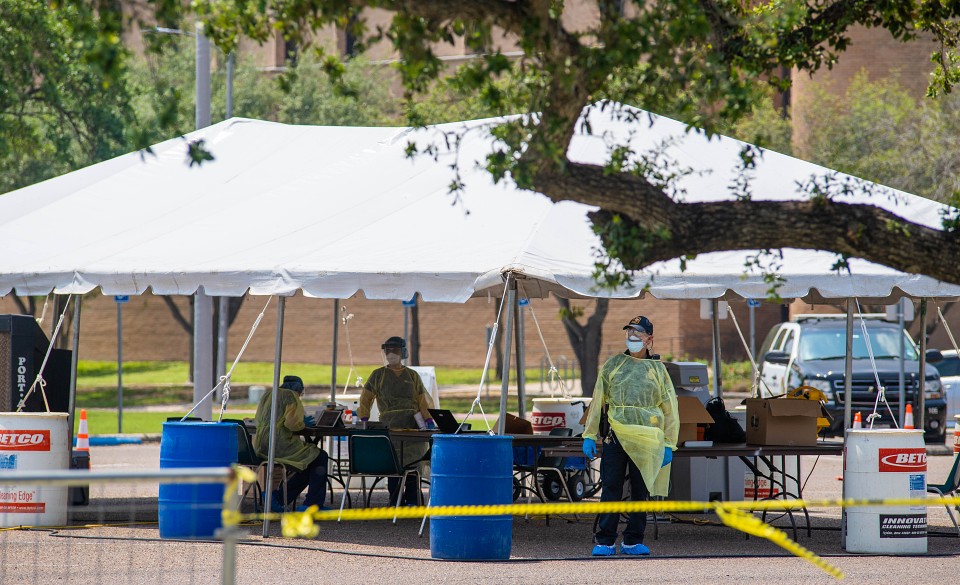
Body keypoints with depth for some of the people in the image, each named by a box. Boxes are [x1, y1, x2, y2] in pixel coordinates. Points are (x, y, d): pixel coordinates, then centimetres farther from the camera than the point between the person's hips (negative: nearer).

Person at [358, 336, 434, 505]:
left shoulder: (412, 376, 18)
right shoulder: (378, 375, 15)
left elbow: (422, 400, 13)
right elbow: (366, 399, 11)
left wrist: (429, 420, 1)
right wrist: (364, 420, -1)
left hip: (412, 423, 1)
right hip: (389, 425, -1)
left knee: (413, 461, -6)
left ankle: (412, 500, -1)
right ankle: (395, 501, -6)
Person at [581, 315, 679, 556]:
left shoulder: (657, 370, 10)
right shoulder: (613, 365, 11)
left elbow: (670, 409, 9)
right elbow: (597, 401, 11)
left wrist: (668, 445, 2)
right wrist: (589, 436, 3)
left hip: (645, 441, 1)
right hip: (615, 437, 0)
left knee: (641, 491, 4)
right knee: (611, 489, -4)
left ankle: (633, 541, 12)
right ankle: (605, 541, 0)